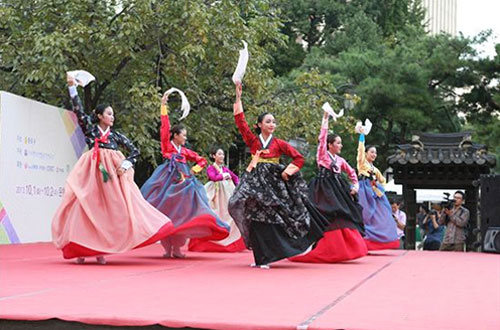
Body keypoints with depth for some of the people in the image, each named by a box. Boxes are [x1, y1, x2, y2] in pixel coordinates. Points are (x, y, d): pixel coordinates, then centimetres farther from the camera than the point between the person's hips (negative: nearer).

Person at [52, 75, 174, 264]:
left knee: (108, 209, -1)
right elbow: (78, 110, -2)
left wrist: (125, 165, -5)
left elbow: (135, 151, 11)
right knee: (86, 207, -5)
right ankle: (80, 249, 0)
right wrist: (72, 88, -7)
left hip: (113, 175, 2)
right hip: (92, 174, -2)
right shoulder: (90, 129, 7)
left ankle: (100, 250, 4)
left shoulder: (116, 135, 12)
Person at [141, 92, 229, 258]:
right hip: (167, 182, -4)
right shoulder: (167, 145, 4)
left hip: (183, 183, 4)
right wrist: (163, 106, -7)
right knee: (166, 214, -4)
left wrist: (195, 169, 6)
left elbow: (202, 160, 23)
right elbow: (165, 126, -4)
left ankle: (176, 247, 4)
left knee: (181, 215, 0)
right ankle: (167, 247, 0)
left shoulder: (185, 151, 16)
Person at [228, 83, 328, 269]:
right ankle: (262, 257, 4)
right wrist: (238, 98, -3)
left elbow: (299, 158, 4)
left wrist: (286, 172, -6)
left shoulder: (279, 143, 4)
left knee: (274, 217, -3)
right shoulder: (253, 141, 5)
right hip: (256, 183, 0)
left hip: (274, 183, 0)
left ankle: (264, 257, 4)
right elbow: (240, 121, -1)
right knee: (258, 218, -2)